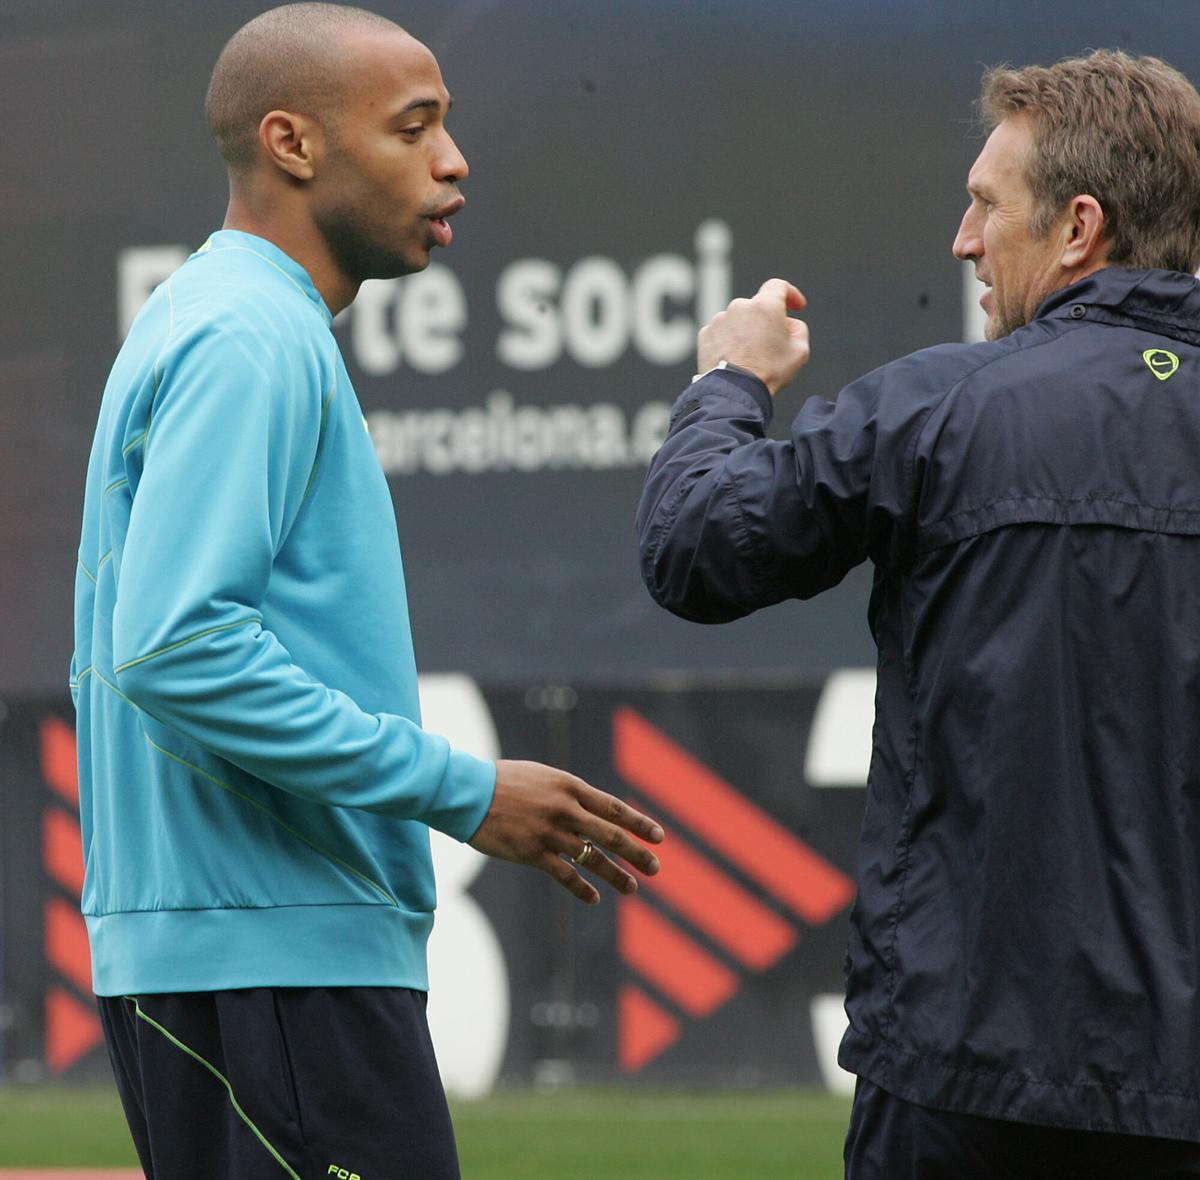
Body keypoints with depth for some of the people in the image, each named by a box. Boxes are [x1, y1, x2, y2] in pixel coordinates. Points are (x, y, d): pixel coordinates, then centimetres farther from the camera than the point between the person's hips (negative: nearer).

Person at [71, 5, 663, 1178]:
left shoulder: (199, 326, 20)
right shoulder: (254, 342, -12)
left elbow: (127, 652, 24)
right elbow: (181, 648, -23)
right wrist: (462, 793, -19)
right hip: (269, 959, -10)